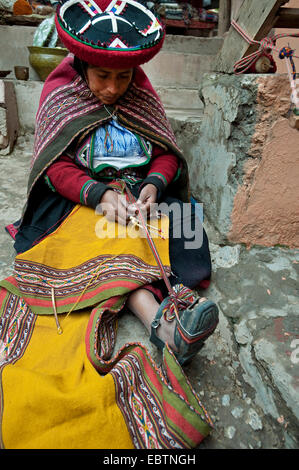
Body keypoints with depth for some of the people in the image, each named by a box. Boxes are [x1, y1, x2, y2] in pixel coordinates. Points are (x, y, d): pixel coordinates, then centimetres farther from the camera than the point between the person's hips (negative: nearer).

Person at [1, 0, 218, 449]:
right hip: (83, 197, -2)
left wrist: (153, 185, -18)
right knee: (103, 241, -33)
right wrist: (100, 193, -27)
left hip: (139, 193, 3)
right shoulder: (60, 94, 1)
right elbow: (57, 166, -9)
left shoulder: (142, 97, 9)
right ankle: (162, 323, -47)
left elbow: (166, 153, 5)